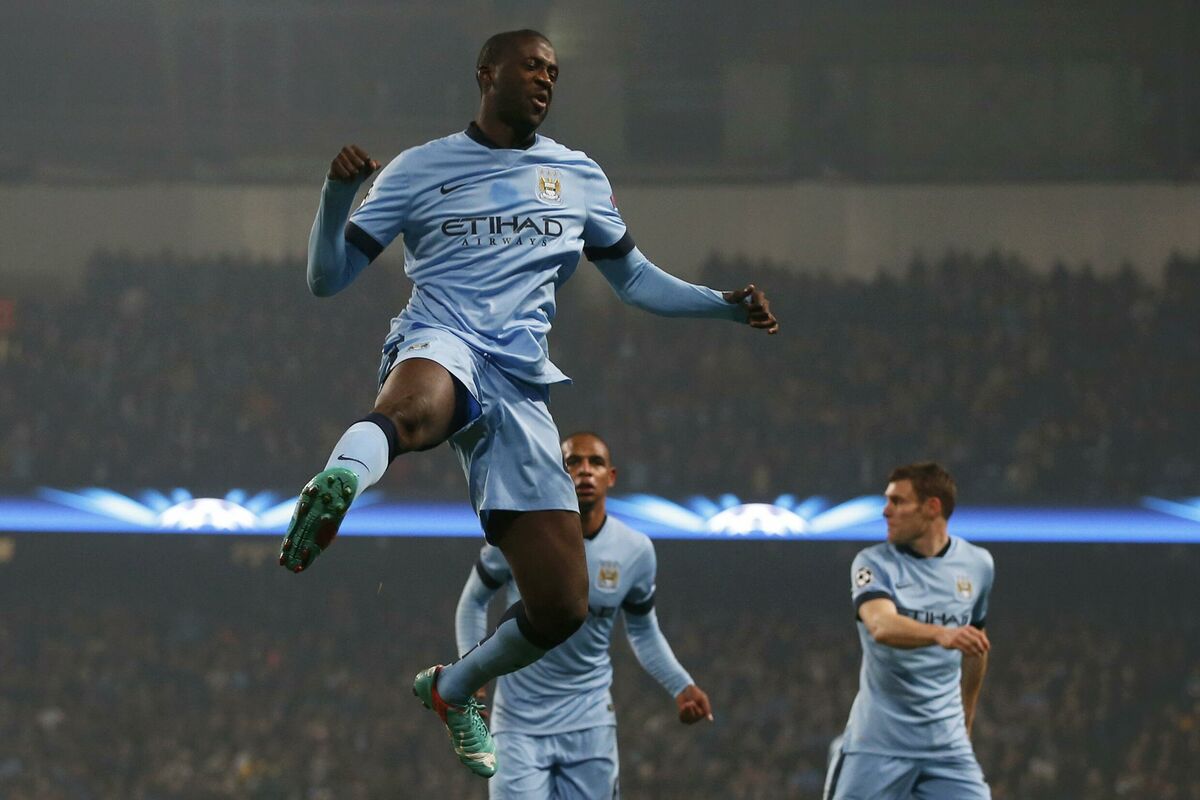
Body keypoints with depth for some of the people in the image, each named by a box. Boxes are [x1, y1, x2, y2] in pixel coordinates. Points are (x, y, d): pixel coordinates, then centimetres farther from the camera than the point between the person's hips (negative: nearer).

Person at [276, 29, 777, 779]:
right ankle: (343, 475, -81)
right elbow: (327, 278, 10)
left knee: (561, 608, 0)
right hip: (440, 347, -4)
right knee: (415, 408, -46)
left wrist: (727, 304, 18)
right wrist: (337, 195, -8)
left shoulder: (579, 177, 22)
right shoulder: (421, 168, 13)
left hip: (521, 381, 4)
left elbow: (635, 278, 33)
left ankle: (453, 689, 29)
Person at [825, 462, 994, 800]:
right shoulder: (874, 563, -7)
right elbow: (881, 626, -28)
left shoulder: (977, 565, 5)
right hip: (877, 743, -3)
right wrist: (941, 635, -47)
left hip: (946, 744, 3)